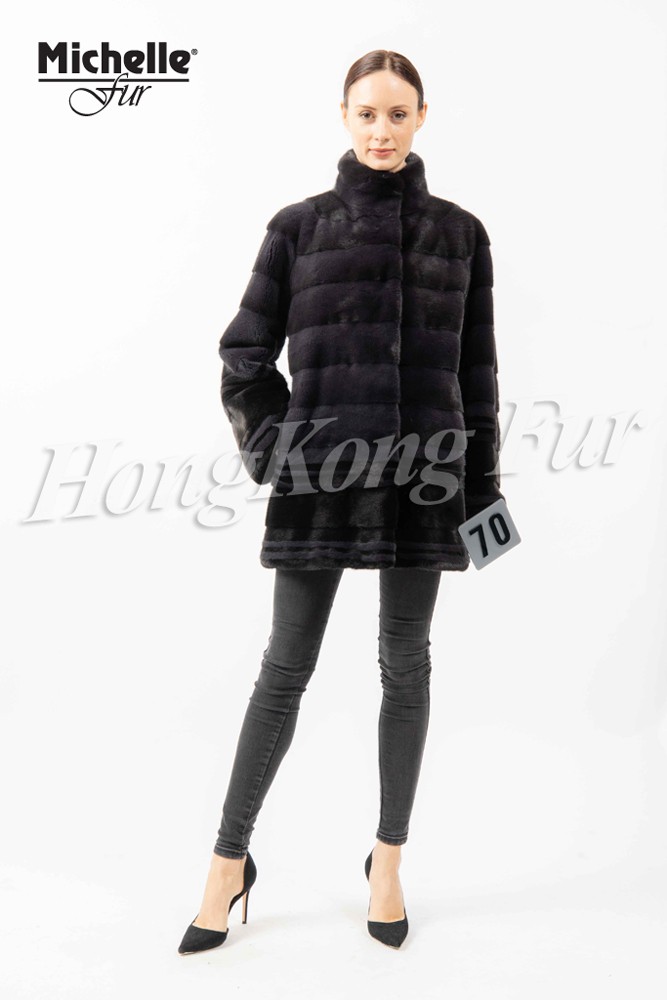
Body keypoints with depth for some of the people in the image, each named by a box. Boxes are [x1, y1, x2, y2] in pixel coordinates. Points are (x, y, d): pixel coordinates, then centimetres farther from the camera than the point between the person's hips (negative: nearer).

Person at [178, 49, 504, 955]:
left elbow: (477, 368, 9)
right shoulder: (299, 225, 6)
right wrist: (275, 448, -3)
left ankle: (389, 863, 25)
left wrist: (482, 485, 6)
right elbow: (245, 351, 7)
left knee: (406, 664, 8)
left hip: (422, 473, 2)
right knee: (287, 667, 2)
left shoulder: (459, 232, 10)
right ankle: (230, 861, 19)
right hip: (321, 472, -1)